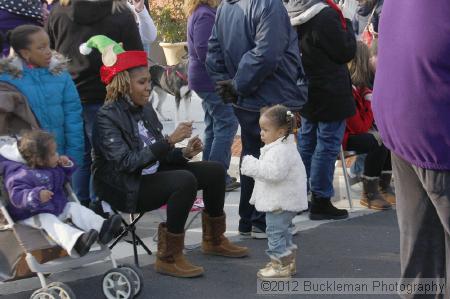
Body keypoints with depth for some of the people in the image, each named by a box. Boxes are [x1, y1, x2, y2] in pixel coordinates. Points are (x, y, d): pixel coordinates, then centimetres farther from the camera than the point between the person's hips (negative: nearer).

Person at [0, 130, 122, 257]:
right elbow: (16, 196, -32)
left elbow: (64, 178, 25)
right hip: (33, 216, -8)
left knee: (75, 208, -9)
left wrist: (68, 166, 3)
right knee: (49, 222, -34)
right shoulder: (22, 175, -23)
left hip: (57, 208, 8)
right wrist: (36, 195, -48)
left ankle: (102, 228, -30)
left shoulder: (54, 168, 5)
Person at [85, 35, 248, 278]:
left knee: (215, 170, 1)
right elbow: (127, 162, -27)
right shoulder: (107, 117, -17)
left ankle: (214, 240, 18)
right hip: (125, 189, -8)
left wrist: (184, 153, -9)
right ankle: (168, 258, -19)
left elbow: (157, 155, 11)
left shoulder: (145, 109, 6)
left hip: (151, 175, 8)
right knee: (185, 180, -31)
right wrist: (170, 141, -28)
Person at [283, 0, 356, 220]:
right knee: (327, 145, -1)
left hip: (308, 92, 8)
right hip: (330, 94, -8)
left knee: (306, 142, 16)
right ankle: (320, 201, 4)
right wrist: (346, 26, -1)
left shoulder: (295, 20, 2)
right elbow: (346, 53, -14)